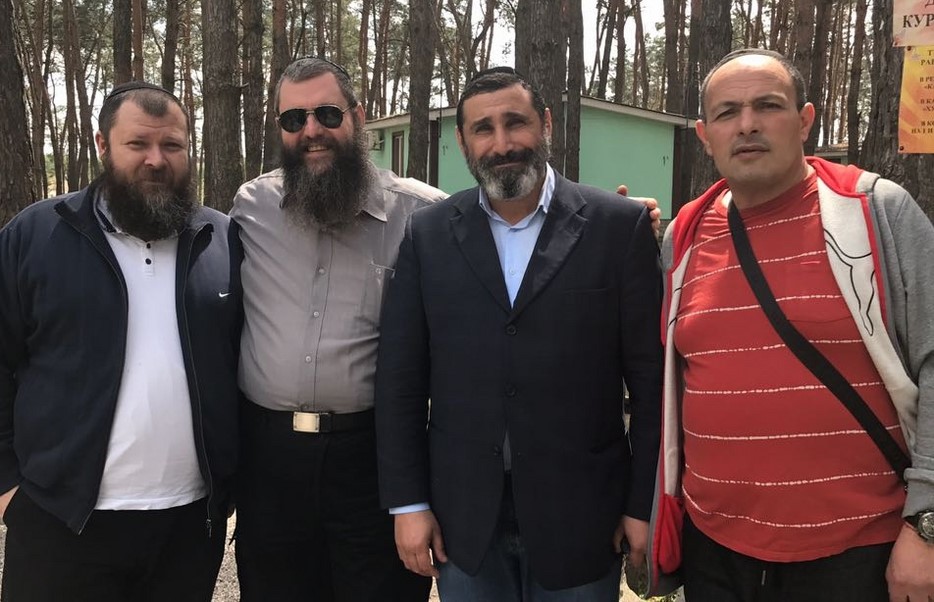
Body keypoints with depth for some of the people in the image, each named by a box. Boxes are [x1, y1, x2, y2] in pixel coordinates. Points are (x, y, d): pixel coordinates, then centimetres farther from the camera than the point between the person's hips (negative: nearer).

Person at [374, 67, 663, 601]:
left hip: (579, 516, -1)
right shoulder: (429, 233, 1)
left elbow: (652, 380, -4)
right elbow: (400, 379, 2)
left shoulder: (620, 226, -6)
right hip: (462, 517, 2)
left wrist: (645, 504, -4)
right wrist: (408, 501, 0)